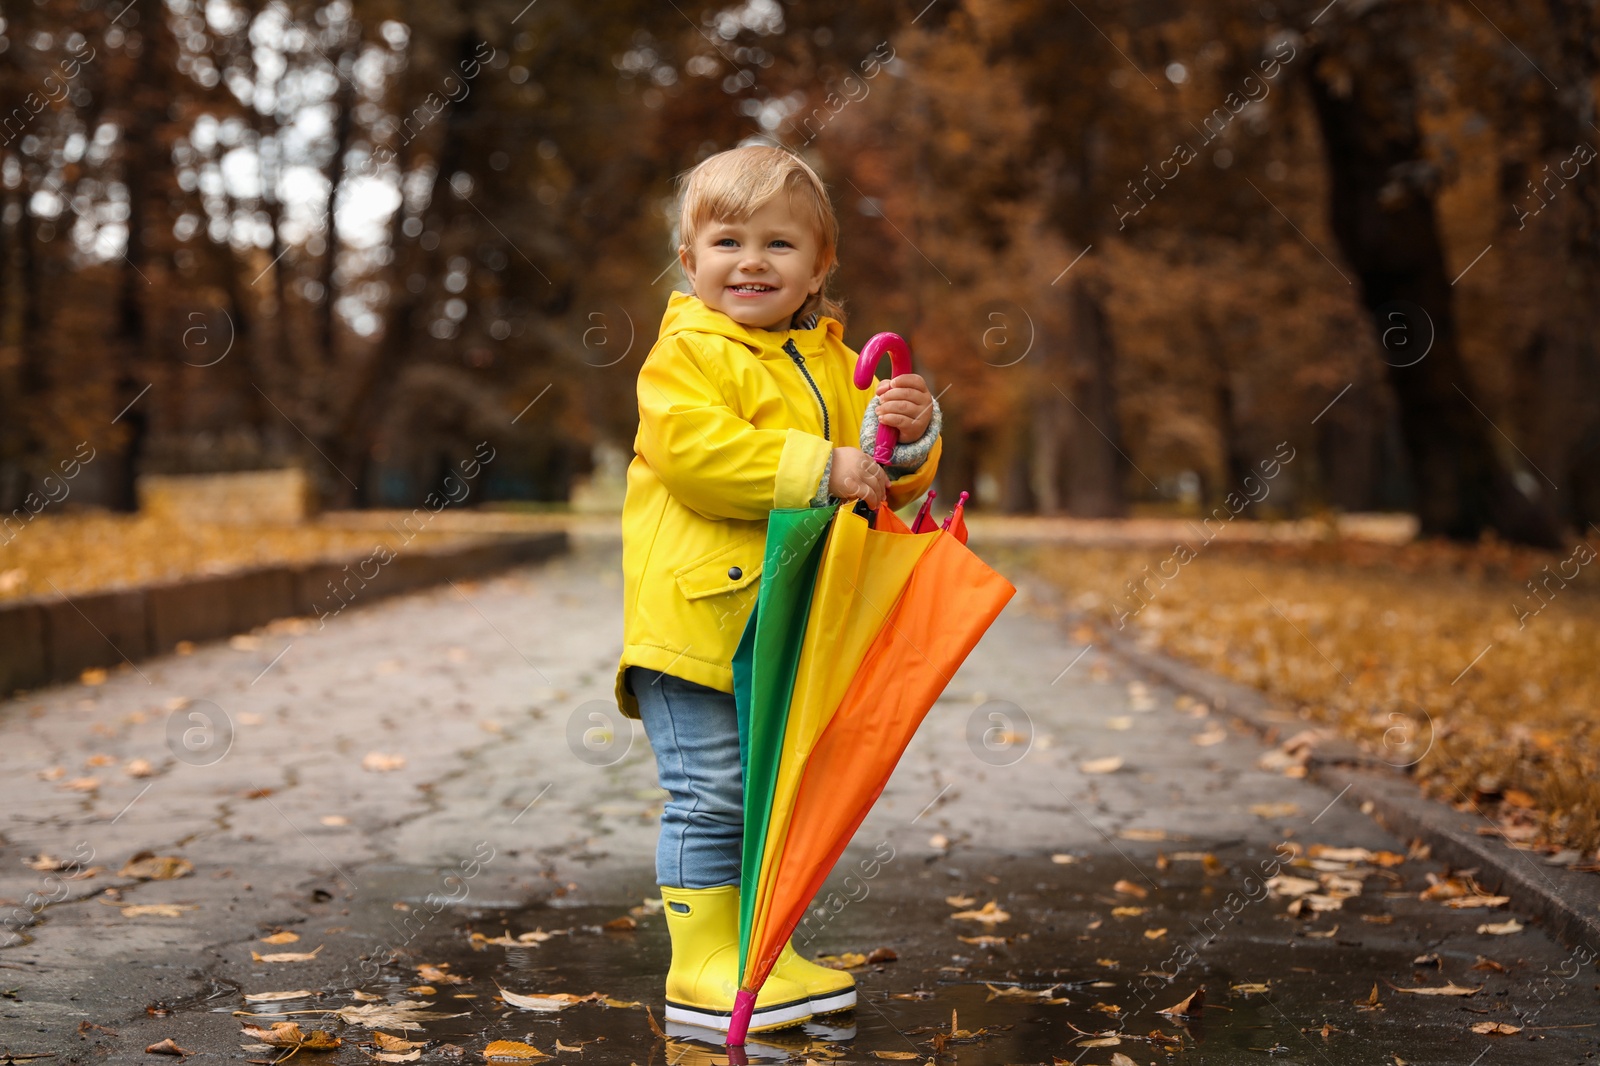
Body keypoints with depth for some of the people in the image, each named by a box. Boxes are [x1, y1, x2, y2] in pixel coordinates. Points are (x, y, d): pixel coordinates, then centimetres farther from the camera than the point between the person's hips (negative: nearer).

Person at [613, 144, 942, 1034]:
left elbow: (890, 484, 14)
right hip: (696, 618, -7)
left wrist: (906, 437, -10)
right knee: (710, 794, -5)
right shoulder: (686, 353, -6)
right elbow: (690, 447, -24)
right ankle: (702, 965, 5)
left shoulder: (834, 364, 14)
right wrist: (817, 469, -25)